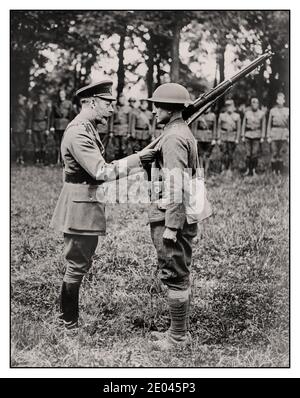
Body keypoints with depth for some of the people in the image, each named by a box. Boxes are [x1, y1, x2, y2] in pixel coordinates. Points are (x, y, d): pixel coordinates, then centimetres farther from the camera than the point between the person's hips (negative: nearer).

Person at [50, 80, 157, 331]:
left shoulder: (88, 129, 14)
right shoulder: (78, 133, -19)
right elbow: (101, 172, -26)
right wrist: (137, 160, -25)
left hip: (90, 203, 11)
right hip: (80, 206, -11)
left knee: (81, 263, 17)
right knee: (77, 266, -2)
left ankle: (69, 317, 29)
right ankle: (69, 325, 9)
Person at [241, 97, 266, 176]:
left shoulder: (262, 114, 3)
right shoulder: (247, 113, 7)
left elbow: (263, 126, 3)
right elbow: (243, 125, 8)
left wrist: (262, 137, -3)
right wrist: (242, 136, 3)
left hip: (257, 135, -1)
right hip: (248, 135, 1)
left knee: (255, 154, -3)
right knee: (248, 154, 2)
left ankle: (254, 170, 5)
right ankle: (248, 170, 9)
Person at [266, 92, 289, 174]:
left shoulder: (287, 111, 7)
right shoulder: (272, 110, 6)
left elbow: (289, 124, 8)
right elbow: (269, 124, 7)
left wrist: (289, 136, 2)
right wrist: (268, 136, 1)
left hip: (284, 135, 1)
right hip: (274, 134, -1)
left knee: (281, 154, 3)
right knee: (274, 153, -1)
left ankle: (279, 170, 10)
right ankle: (274, 171, 8)